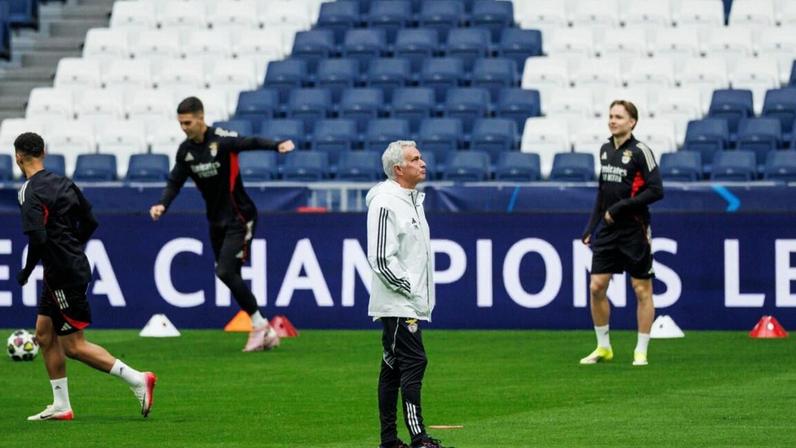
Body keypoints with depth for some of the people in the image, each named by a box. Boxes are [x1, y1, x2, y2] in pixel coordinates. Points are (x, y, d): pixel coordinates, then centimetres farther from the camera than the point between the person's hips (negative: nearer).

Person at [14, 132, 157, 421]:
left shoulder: (30, 192, -17)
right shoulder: (62, 182, 9)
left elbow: (37, 239, -27)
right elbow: (90, 222, 15)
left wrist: (26, 272, -11)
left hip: (63, 275, -9)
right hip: (74, 265, 9)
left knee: (73, 346, -3)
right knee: (44, 335, 15)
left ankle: (137, 380, -8)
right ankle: (61, 406, 16)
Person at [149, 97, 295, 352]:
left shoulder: (221, 140, -18)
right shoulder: (186, 150, 2)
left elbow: (250, 143, -31)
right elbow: (175, 182, 7)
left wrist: (277, 146, -50)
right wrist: (163, 204, -12)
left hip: (239, 218, -7)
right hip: (216, 221, 7)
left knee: (226, 272, -17)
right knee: (229, 276, 7)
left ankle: (259, 325, -2)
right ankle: (264, 332, 17)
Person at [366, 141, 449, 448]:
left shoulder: (413, 199, 17)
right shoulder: (385, 203, -15)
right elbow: (380, 259, -20)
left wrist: (420, 295, 16)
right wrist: (408, 288, -15)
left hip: (411, 304, 10)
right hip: (397, 304, -10)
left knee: (394, 366, 11)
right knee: (414, 362, -14)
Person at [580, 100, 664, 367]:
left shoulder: (640, 152, -10)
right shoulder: (605, 150, 10)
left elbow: (656, 191, -15)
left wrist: (620, 208, -17)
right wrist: (591, 227, 13)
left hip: (634, 232, -6)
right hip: (608, 232, 6)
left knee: (642, 290, 1)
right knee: (596, 287, 1)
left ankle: (641, 352, 8)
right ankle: (603, 348, 14)